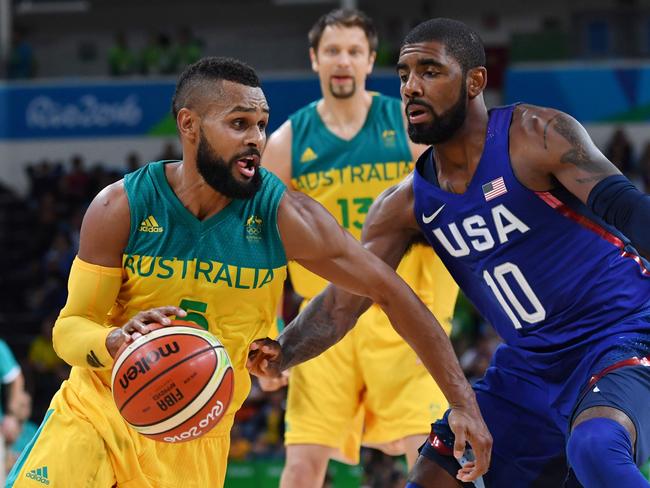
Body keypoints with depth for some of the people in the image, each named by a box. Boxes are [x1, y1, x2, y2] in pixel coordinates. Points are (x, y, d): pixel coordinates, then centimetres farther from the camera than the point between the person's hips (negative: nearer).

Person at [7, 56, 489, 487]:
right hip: (94, 410, 0)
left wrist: (463, 400, -11)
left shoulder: (282, 215, -14)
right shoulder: (122, 207, -13)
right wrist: (115, 341, -34)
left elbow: (392, 293, -8)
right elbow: (69, 329, -9)